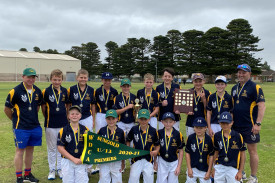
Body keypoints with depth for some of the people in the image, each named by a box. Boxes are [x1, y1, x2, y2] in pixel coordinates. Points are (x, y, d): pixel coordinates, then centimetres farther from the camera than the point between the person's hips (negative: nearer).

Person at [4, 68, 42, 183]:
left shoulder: (37, 91, 4)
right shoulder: (15, 91, -12)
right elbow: (7, 109, -4)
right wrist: (16, 120, 5)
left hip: (35, 126, 5)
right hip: (20, 128, -5)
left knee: (30, 150, 15)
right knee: (20, 151, 4)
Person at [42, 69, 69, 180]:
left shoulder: (65, 91, 1)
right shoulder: (46, 91, -8)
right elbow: (43, 106, 1)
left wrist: (66, 117, 7)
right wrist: (48, 118, 4)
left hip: (63, 124, 3)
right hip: (50, 125, -2)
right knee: (51, 148, 10)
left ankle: (60, 168, 26)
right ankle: (52, 169, 23)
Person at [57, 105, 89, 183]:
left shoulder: (85, 130, 1)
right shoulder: (63, 130, -3)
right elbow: (60, 148, -6)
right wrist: (73, 159, -12)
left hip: (81, 161, 1)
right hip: (67, 161, -1)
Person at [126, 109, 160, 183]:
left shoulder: (153, 131, -6)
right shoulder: (134, 129, -5)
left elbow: (157, 145, 5)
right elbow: (128, 140, 10)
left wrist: (156, 151, -15)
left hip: (148, 160, 0)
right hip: (136, 159, 0)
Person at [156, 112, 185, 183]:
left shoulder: (178, 134, -10)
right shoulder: (159, 133, -6)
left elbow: (181, 151, -4)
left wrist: (179, 166, -4)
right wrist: (155, 162, 4)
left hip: (174, 162, 0)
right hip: (162, 162, 1)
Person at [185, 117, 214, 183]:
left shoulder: (209, 139, -10)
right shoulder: (190, 138, -9)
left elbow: (211, 156, -3)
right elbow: (187, 153, -1)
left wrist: (209, 171, -2)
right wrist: (189, 169, -4)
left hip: (204, 169, 0)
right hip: (192, 168, 1)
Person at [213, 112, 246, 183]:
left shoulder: (238, 136, -6)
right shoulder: (216, 136, 1)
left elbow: (242, 154, 1)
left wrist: (240, 171, -1)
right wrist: (213, 169, 9)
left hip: (233, 168, -2)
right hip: (219, 167, 2)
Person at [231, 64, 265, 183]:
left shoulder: (255, 87, -8)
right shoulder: (234, 88, 12)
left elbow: (261, 106, -13)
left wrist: (258, 123, -19)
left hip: (249, 126, -6)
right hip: (236, 125, 6)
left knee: (252, 151, 3)